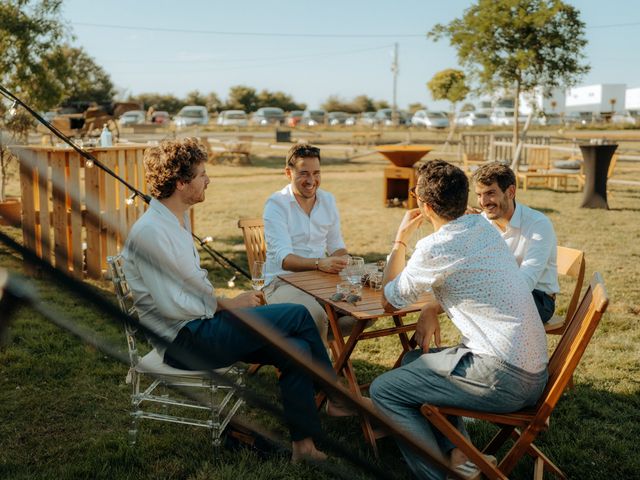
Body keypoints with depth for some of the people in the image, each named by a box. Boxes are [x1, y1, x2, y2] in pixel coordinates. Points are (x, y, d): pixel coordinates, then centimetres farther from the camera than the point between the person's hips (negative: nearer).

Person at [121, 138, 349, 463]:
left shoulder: (178, 220, 13)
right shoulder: (150, 232, -18)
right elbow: (170, 305, -23)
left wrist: (230, 302, 4)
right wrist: (227, 305, -13)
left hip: (202, 326, 9)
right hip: (183, 340, -9)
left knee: (296, 349, -8)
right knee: (297, 315, -13)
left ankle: (302, 444, 1)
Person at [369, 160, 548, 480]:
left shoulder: (435, 248, -15)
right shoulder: (483, 226, 9)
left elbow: (389, 301, 2)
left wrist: (400, 239, 9)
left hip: (502, 378, -9)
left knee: (383, 390, 0)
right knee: (414, 360, 25)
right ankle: (457, 452, 15)